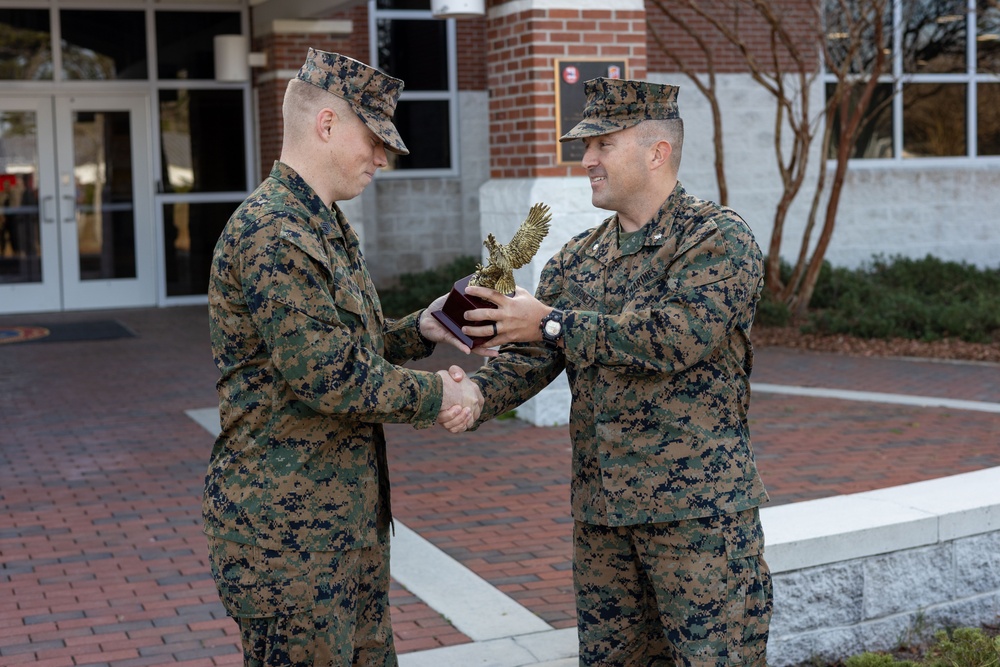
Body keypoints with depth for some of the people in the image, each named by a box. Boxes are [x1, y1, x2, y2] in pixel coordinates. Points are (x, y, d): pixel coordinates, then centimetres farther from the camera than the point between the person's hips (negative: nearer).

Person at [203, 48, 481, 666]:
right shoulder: (271, 233, -20)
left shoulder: (329, 227, 15)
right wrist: (437, 395, -12)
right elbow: (329, 378, -24)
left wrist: (421, 329, 5)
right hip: (287, 527, -10)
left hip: (351, 516, 10)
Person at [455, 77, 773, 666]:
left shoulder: (719, 239, -7)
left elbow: (676, 336, -22)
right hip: (600, 510, 6)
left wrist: (554, 324, -20)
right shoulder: (578, 259, 13)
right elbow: (529, 356, 5)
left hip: (697, 510, -6)